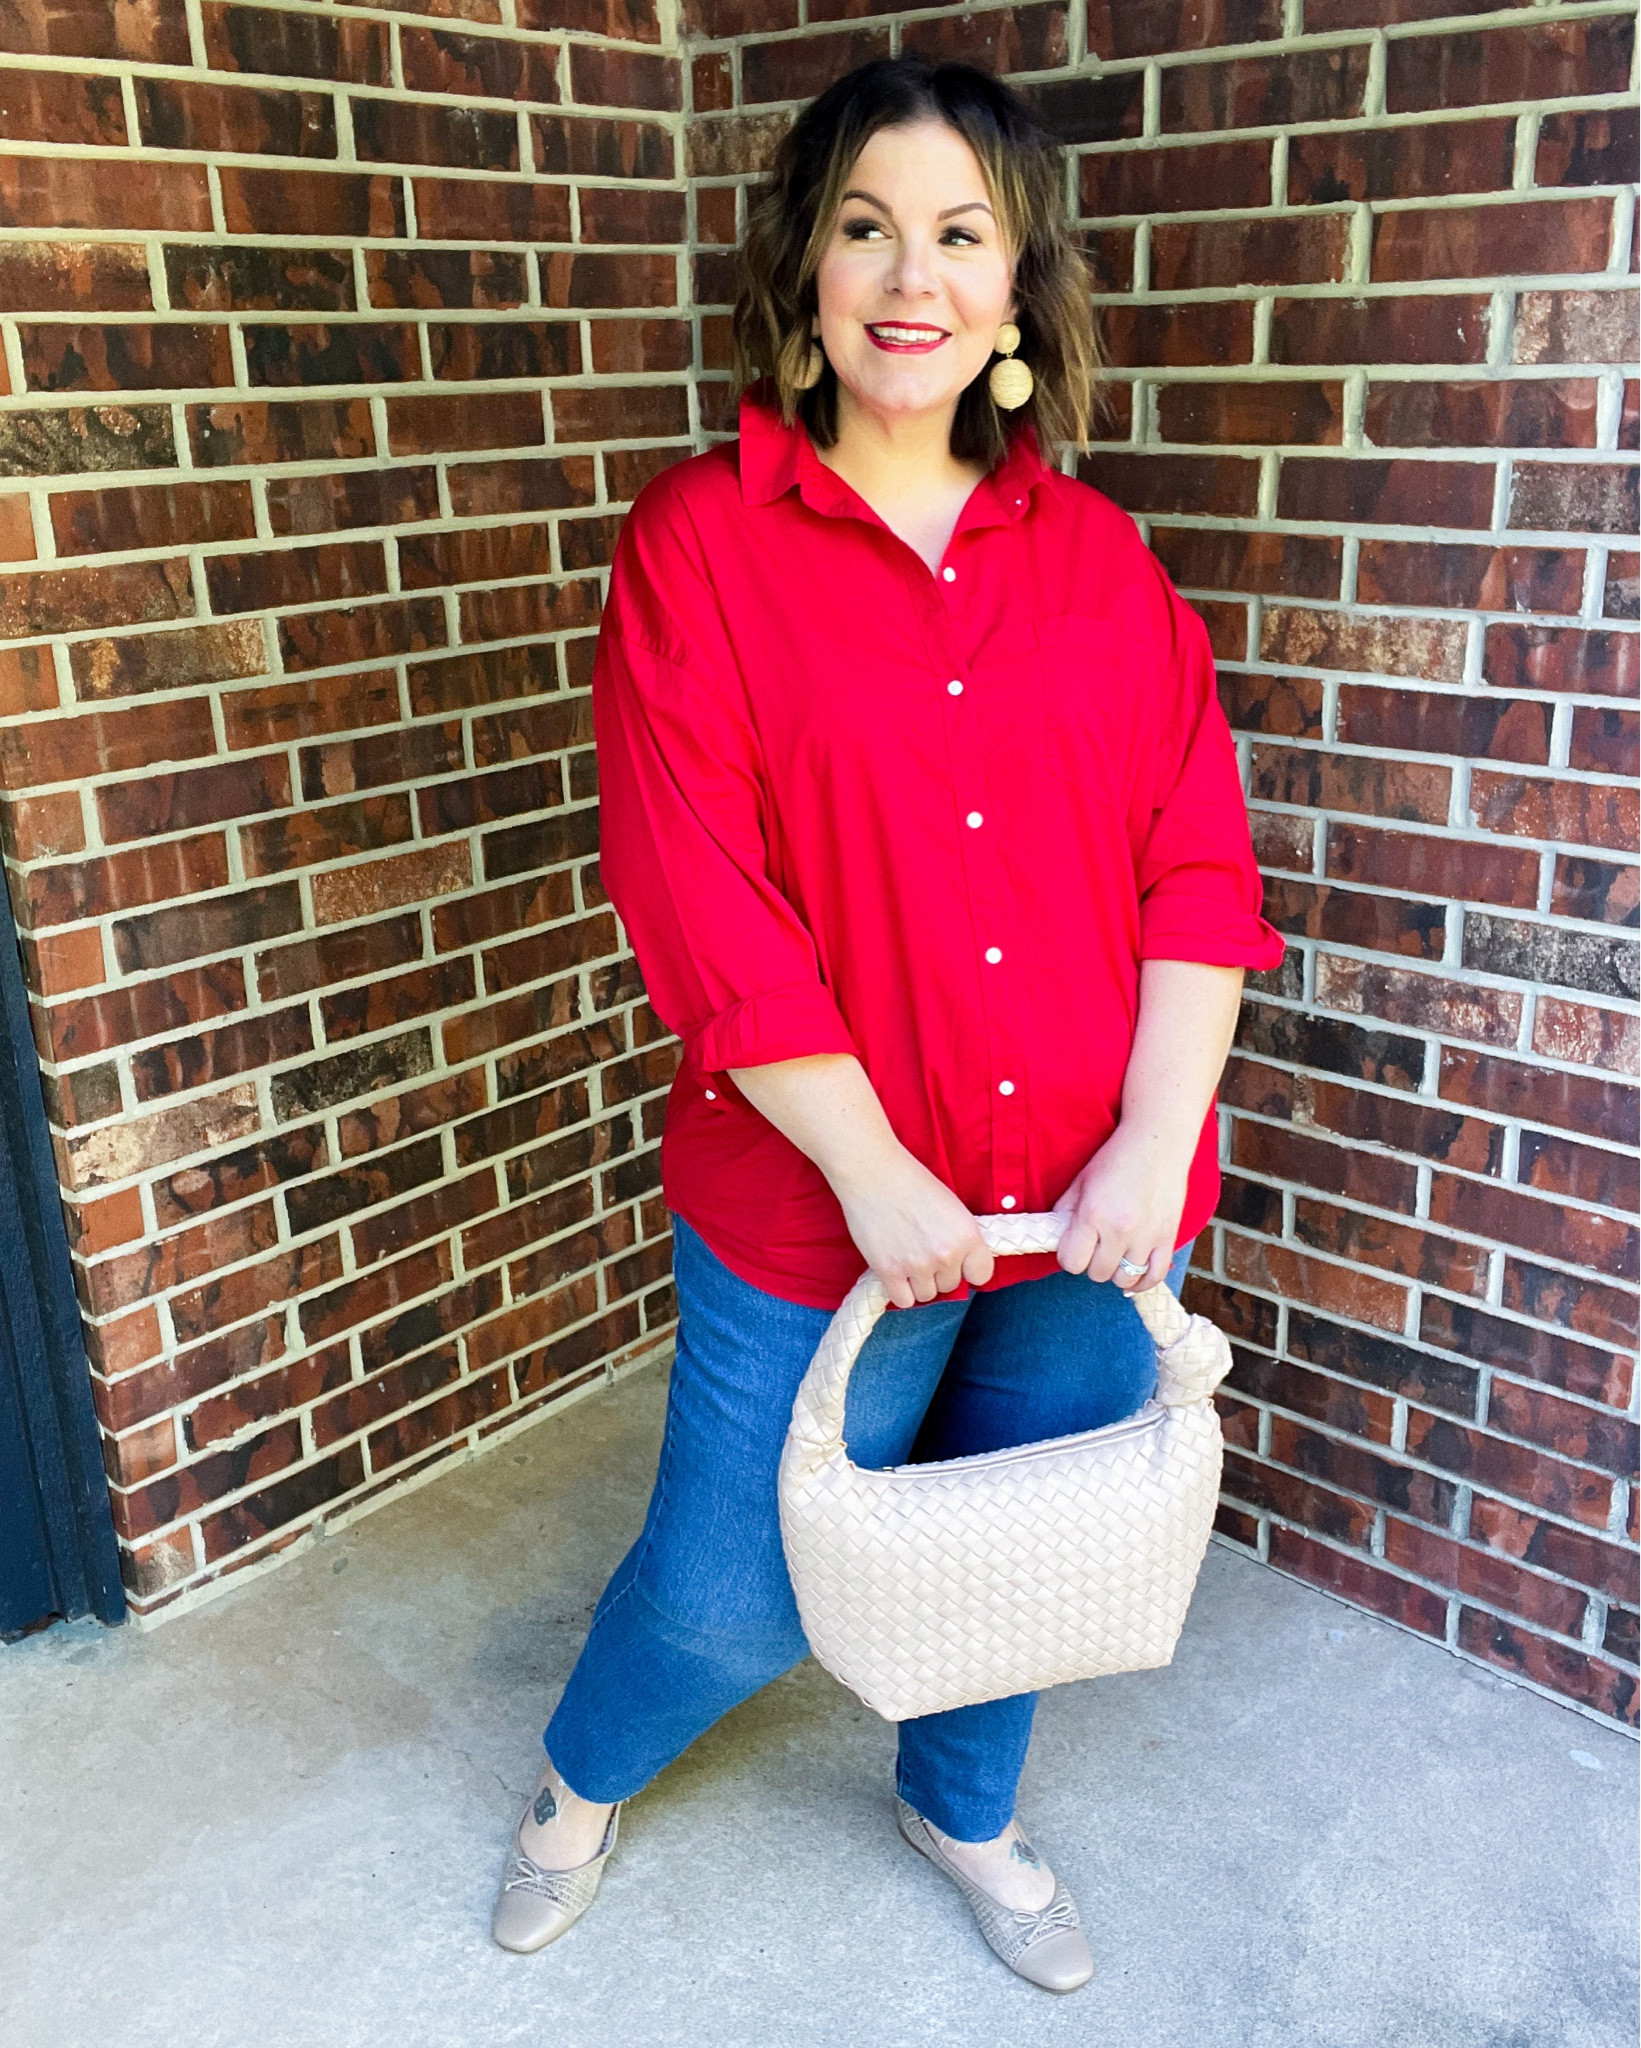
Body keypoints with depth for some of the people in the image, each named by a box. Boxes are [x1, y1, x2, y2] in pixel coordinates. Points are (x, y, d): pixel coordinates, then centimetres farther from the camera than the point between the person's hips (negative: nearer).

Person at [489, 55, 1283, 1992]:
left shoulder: (1093, 554, 2)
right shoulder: (697, 542, -8)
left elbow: (1198, 857, 0)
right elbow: (700, 903, -14)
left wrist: (1155, 1140, -11)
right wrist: (877, 1174, -16)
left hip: (1093, 1205, 4)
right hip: (822, 1211, -3)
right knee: (736, 1593, 12)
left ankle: (964, 1808, 53)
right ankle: (579, 1779, 47)